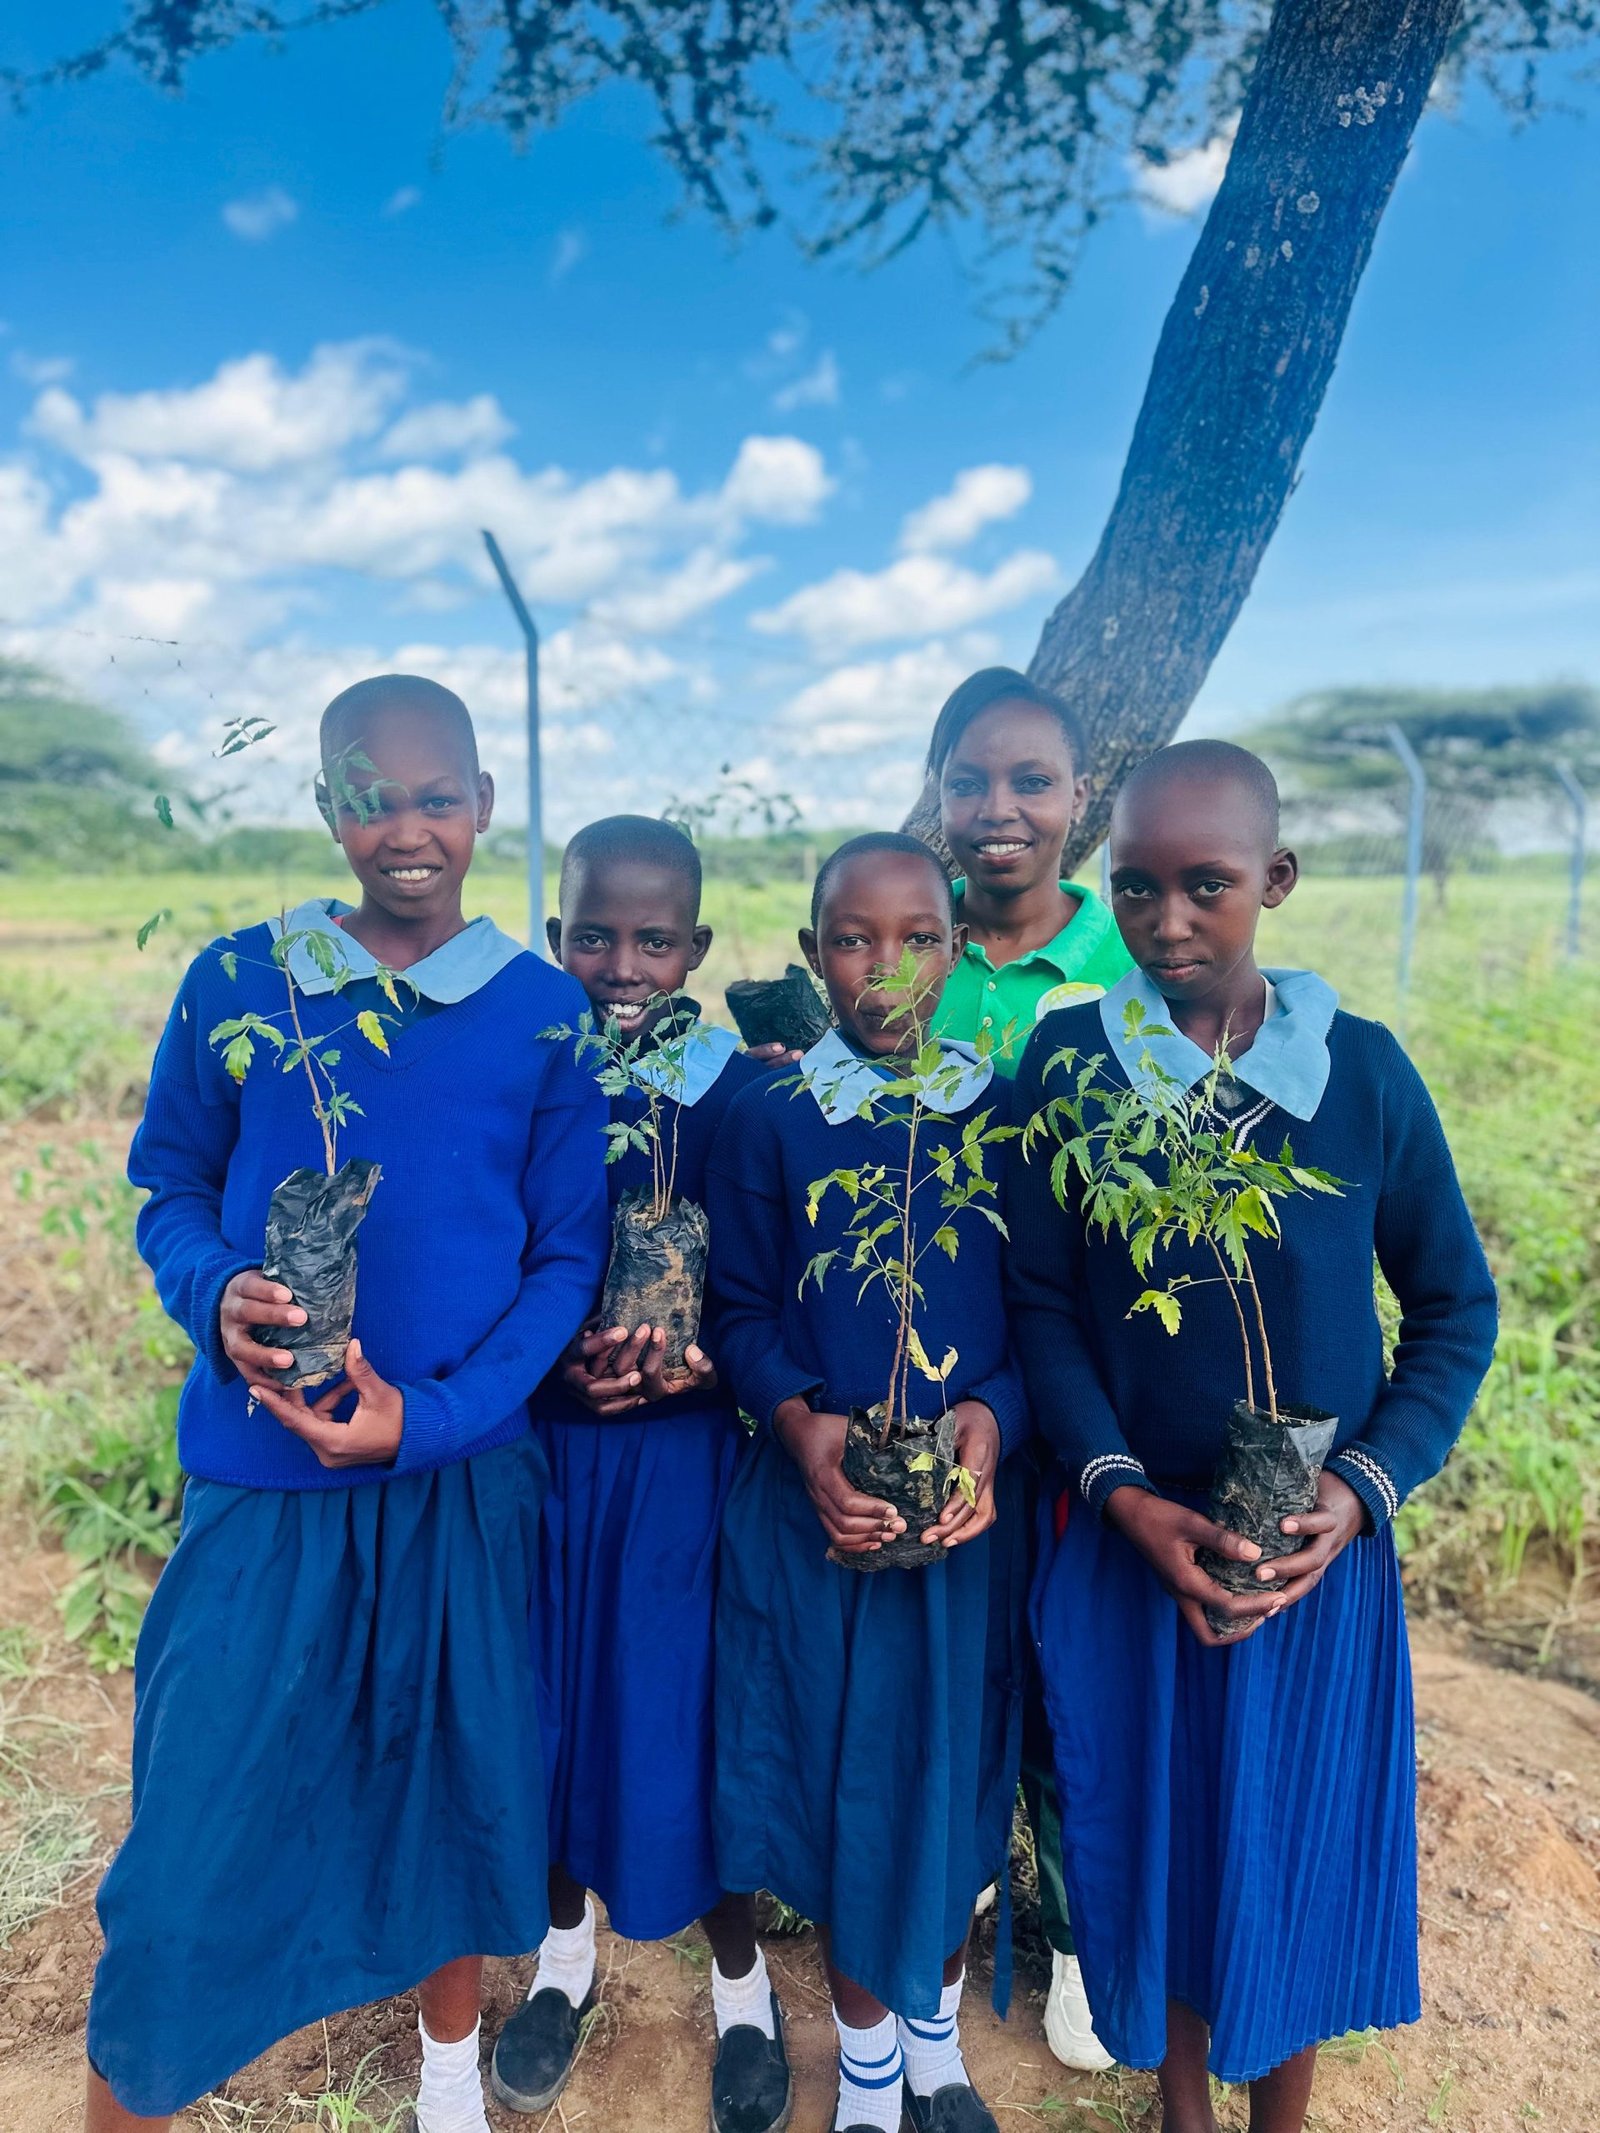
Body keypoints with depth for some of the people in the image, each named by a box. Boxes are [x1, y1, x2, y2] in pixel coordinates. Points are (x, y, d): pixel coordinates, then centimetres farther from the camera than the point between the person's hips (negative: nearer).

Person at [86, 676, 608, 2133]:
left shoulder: (547, 1014, -4)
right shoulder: (237, 983, -3)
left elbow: (567, 1256, -3)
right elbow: (168, 1183, 5)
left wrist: (431, 1414, -15)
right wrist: (216, 1296, -16)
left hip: (466, 1480, 1)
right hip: (263, 1479, 0)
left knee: (462, 1784, 18)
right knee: (202, 1811, 5)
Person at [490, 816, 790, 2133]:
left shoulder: (748, 1096, -8)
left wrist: (693, 1364, -20)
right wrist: (559, 1357, -17)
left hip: (691, 1451, -2)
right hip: (542, 1444, 2)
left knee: (690, 1713, 7)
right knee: (554, 1699, 15)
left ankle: (743, 1986, 35)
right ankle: (568, 1953, 43)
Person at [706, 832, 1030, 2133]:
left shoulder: (1005, 1113, -2)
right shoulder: (768, 1119, -4)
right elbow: (742, 1310, -3)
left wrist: (994, 1418, -17)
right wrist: (804, 1426, -19)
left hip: (973, 1497, 1)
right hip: (816, 1501, -1)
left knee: (954, 1768, 15)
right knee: (838, 1770, 11)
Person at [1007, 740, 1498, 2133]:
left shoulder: (1364, 1068, -6)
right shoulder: (1067, 1063, -8)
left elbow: (1456, 1305, 1)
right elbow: (1042, 1304, -6)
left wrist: (1362, 1489, -9)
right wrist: (1126, 1497, -15)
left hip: (1318, 1545, 1)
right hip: (1131, 1540, 0)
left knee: (1298, 1849, 15)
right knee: (1153, 1840, 15)